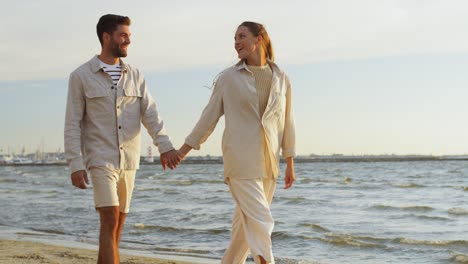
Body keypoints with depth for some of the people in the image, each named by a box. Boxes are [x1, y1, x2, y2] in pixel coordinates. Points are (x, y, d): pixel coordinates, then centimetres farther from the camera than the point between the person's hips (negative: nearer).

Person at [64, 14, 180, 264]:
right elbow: (72, 124, -4)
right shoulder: (81, 76, -3)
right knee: (110, 221, -16)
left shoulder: (135, 75, 9)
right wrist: (75, 164, -13)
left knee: (116, 224, 10)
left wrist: (165, 146, -17)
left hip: (129, 161, 5)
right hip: (100, 159, -5)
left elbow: (150, 114, -1)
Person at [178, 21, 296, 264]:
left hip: (268, 163, 4)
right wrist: (182, 151, 3)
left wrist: (290, 165, 9)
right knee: (260, 223, -10)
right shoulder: (228, 78, 0)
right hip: (240, 161, -4)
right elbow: (209, 116, 4)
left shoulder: (281, 79, 7)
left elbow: (286, 122, 10)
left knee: (246, 224, 11)